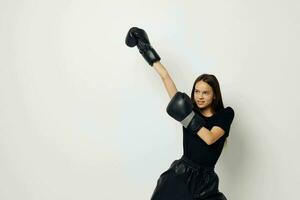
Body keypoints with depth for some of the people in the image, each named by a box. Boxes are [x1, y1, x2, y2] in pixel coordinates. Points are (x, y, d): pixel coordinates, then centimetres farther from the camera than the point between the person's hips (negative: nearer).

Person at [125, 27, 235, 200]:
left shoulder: (225, 114, 1)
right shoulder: (190, 109, 5)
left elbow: (210, 138, -15)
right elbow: (166, 78, 7)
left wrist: (189, 118, -22)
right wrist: (148, 51, 11)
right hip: (179, 176, 1)